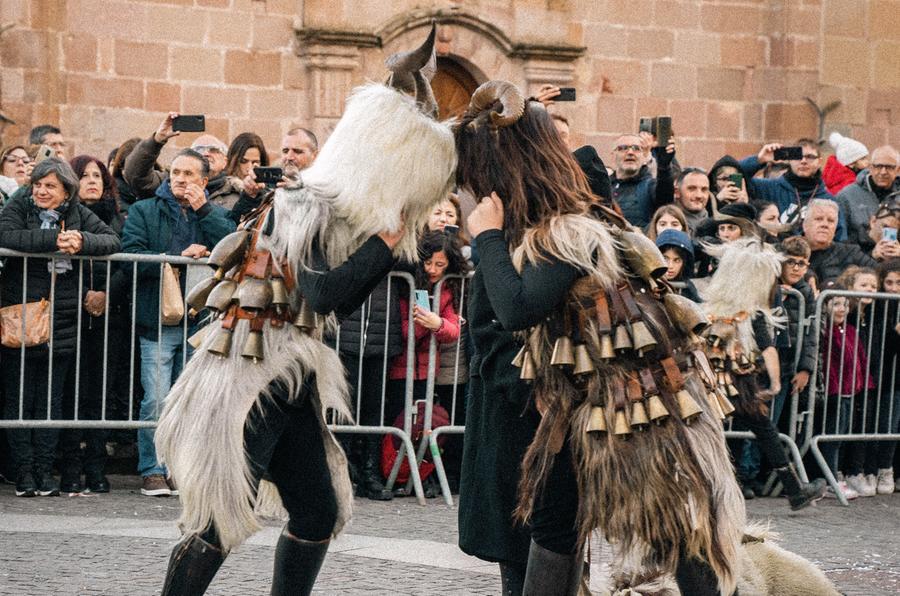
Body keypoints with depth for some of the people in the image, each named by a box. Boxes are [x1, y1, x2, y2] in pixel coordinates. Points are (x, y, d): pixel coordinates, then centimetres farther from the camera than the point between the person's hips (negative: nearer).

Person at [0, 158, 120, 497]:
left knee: (51, 400, 6)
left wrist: (82, 243, -20)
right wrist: (54, 240, -25)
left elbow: (112, 241, 0)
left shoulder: (78, 214, 8)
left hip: (61, 325, 2)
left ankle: (45, 470, 10)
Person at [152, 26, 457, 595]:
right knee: (221, 520, -9)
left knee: (320, 512, 11)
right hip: (250, 381, -10)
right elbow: (322, 295, -25)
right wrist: (383, 243, -15)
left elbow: (345, 303, 14)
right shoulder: (304, 206, -16)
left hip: (292, 383, 10)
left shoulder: (335, 212, 11)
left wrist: (389, 246, 5)